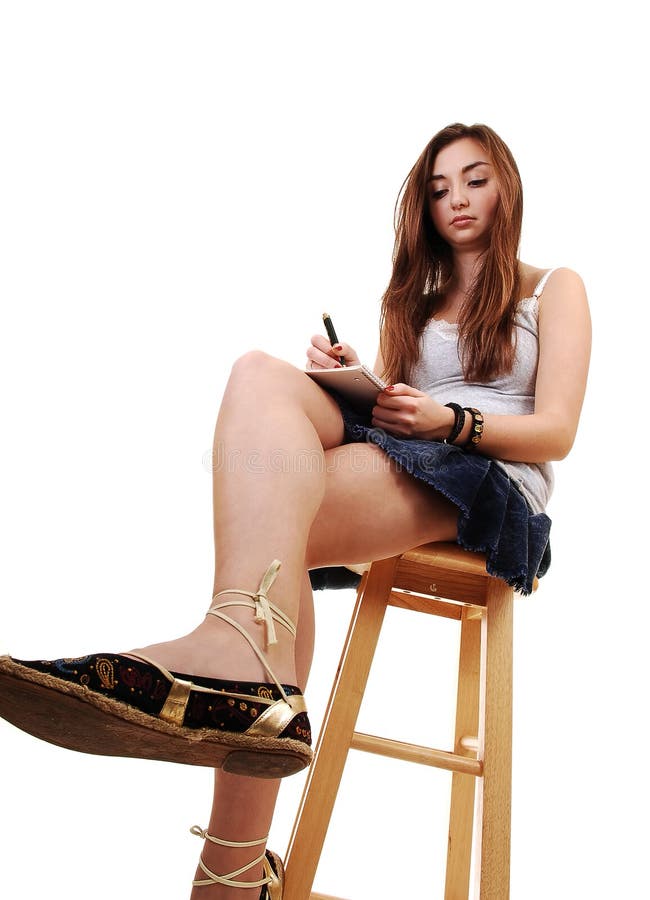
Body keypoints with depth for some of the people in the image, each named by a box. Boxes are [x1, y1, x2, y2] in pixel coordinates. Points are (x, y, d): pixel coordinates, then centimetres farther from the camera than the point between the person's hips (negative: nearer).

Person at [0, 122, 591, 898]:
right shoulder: (413, 299, 32)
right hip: (396, 467, 5)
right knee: (260, 375, -26)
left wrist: (451, 421, -12)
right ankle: (248, 671, -40)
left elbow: (556, 432, 5)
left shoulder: (554, 289, 18)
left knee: (272, 514, -31)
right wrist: (351, 379, -3)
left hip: (496, 483, -4)